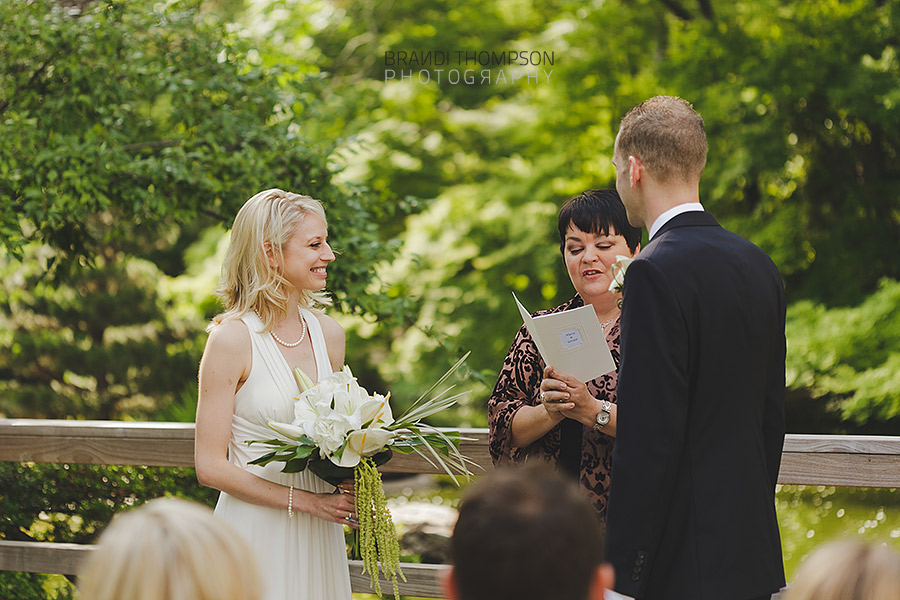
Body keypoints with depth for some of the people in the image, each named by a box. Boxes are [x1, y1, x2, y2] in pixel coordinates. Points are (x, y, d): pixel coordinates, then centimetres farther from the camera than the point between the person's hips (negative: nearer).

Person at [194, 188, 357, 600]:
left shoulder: (328, 334, 7)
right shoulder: (232, 339, -11)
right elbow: (210, 466, -13)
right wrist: (304, 500, -16)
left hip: (318, 535, 6)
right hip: (257, 531, -5)